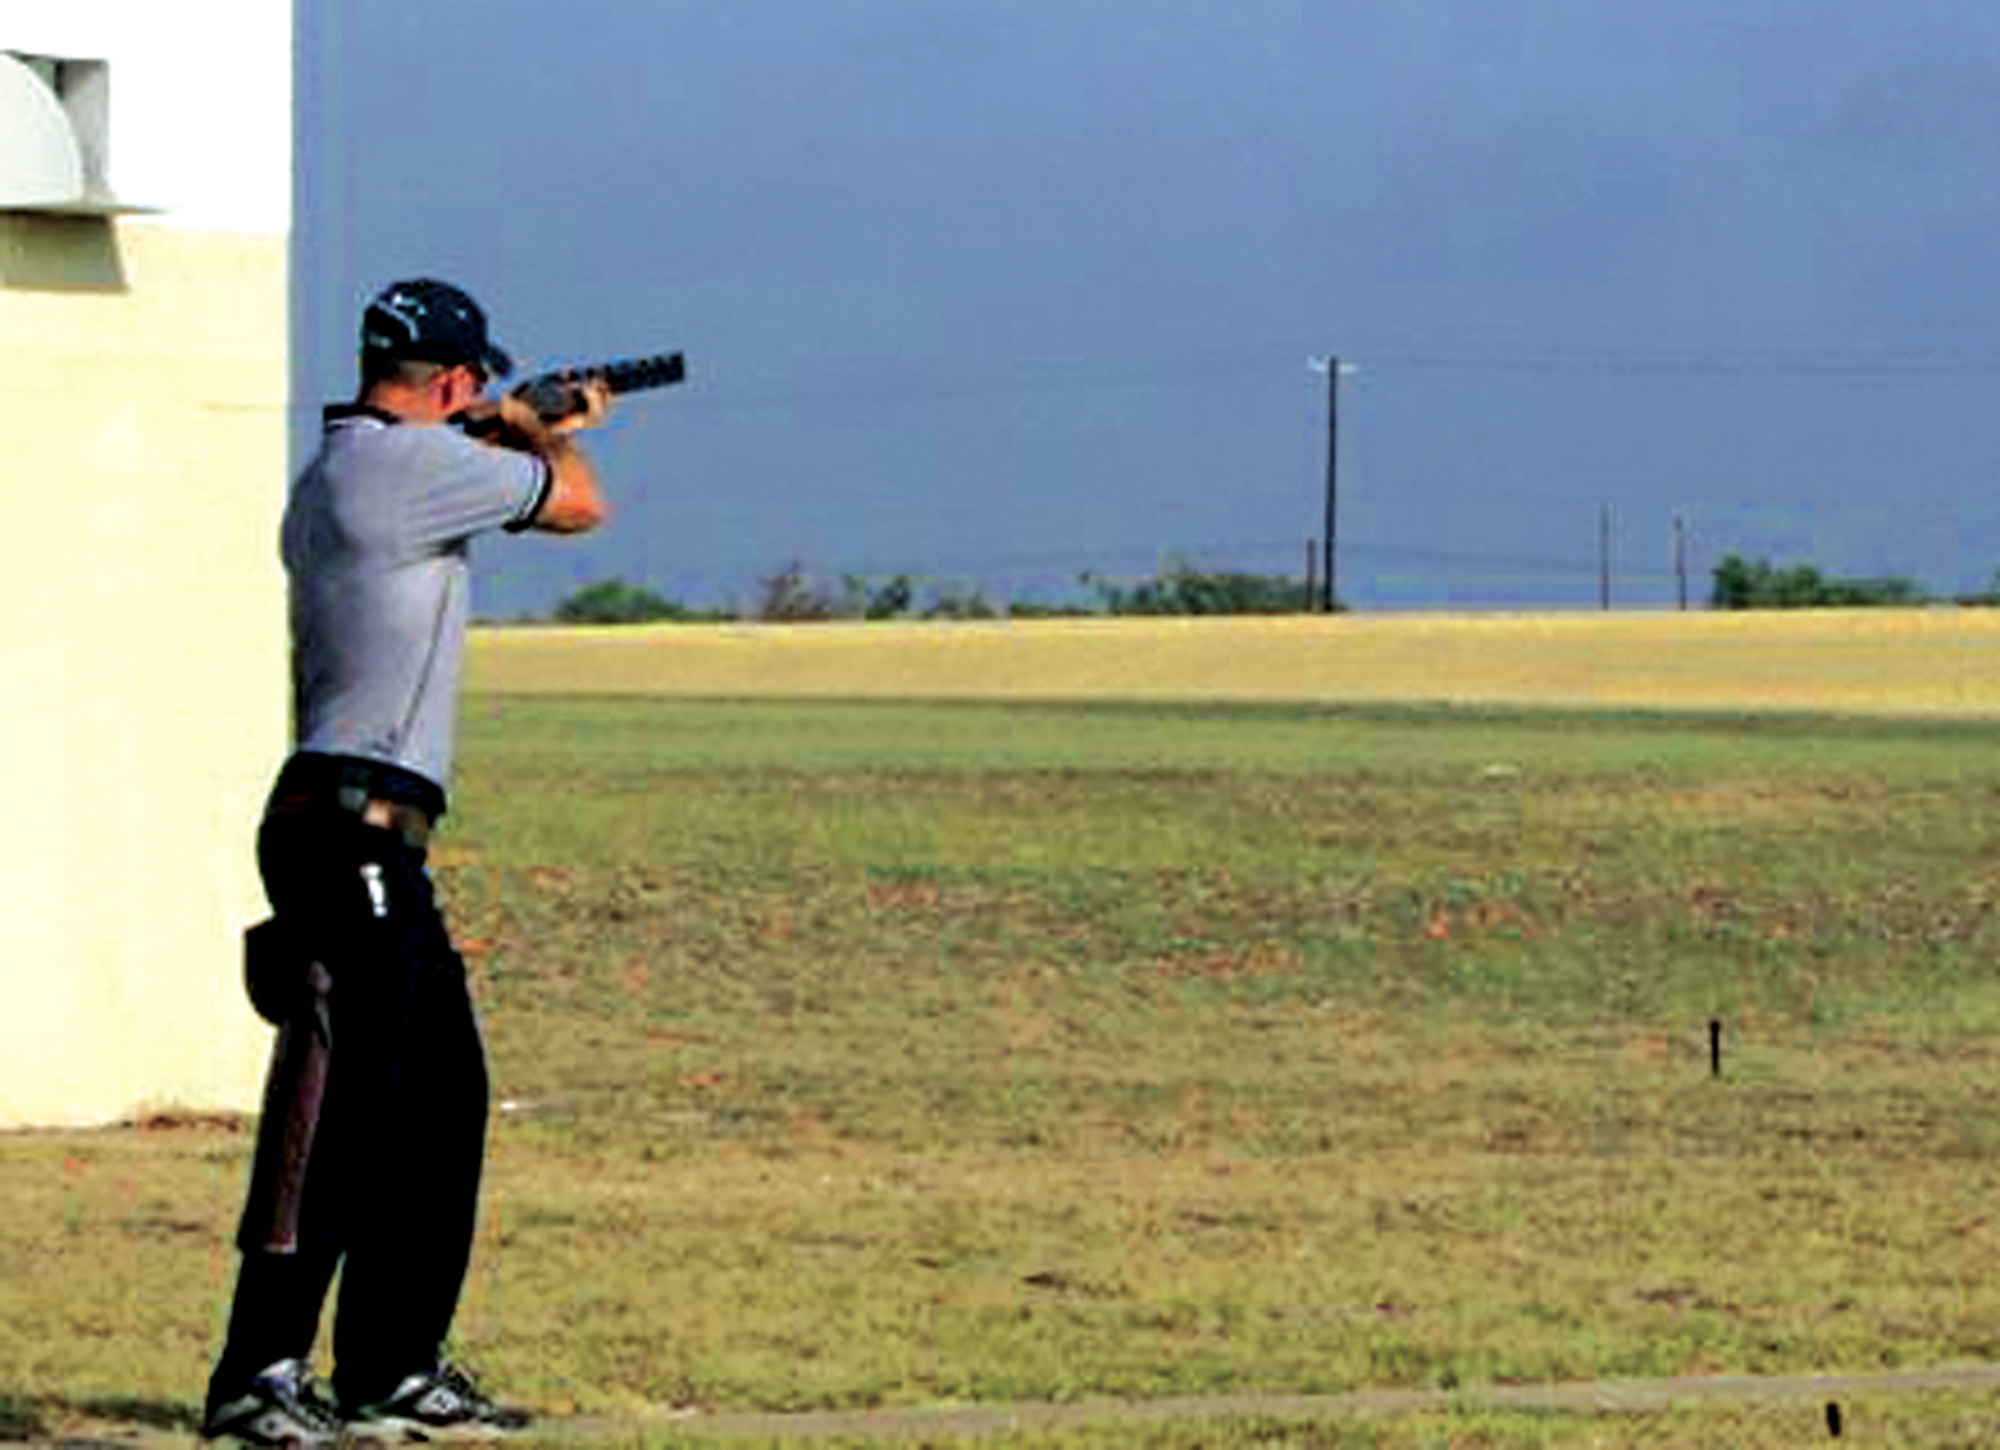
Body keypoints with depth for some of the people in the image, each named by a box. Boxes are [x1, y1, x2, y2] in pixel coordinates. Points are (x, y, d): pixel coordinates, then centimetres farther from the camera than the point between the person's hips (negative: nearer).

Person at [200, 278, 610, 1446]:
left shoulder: (332, 475, 17)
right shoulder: (412, 461, -12)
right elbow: (577, 505, -1)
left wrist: (526, 435, 41)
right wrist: (556, 435, 20)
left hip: (380, 850, 10)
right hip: (353, 832, -10)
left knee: (443, 1100, 15)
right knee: (338, 1106, -13)